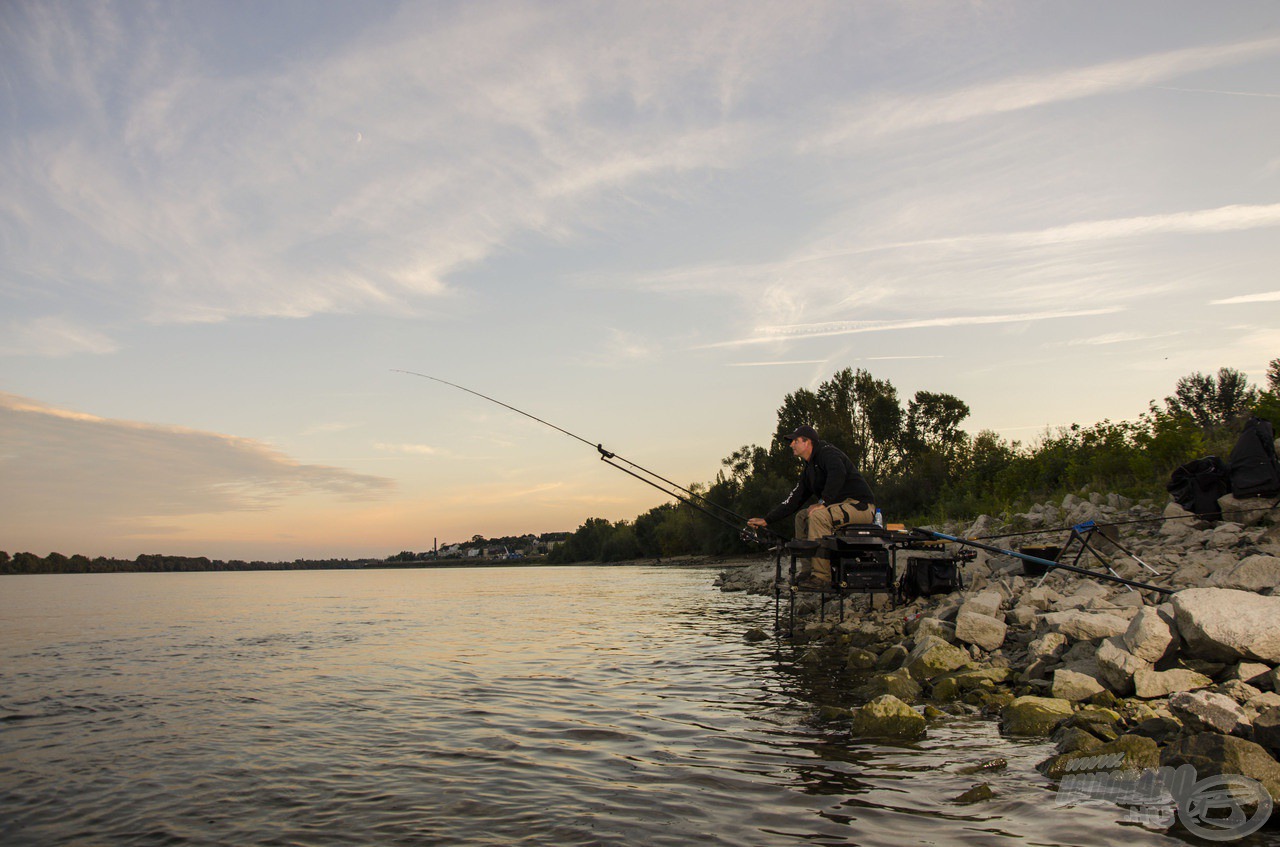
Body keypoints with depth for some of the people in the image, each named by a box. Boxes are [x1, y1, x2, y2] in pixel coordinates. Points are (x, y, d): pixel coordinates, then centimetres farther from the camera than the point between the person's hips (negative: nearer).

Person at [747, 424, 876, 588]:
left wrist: (823, 502, -29)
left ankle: (821, 576, -26)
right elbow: (793, 500, 17)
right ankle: (807, 570, 7)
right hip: (842, 506, 10)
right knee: (801, 516, 11)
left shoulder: (827, 452, -10)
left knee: (818, 515, -29)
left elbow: (838, 474, -31)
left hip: (861, 505, -10)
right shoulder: (808, 471, 17)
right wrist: (766, 520, 13)